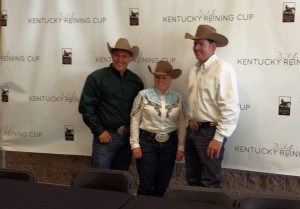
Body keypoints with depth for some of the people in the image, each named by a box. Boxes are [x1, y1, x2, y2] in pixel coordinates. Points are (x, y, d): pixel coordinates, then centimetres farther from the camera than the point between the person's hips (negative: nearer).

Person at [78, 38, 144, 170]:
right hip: (106, 136, -4)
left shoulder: (136, 80, 9)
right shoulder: (97, 78, -4)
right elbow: (86, 107, -7)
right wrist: (100, 131, -10)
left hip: (128, 137, 4)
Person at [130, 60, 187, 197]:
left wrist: (181, 147, 1)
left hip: (169, 143, 3)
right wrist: (135, 144, -8)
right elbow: (134, 120, -4)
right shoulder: (144, 95, -6)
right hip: (147, 141, -2)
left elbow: (182, 123, 4)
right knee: (146, 184, 5)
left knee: (163, 183, 13)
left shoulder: (178, 97, 1)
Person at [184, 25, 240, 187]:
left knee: (209, 184, 3)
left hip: (210, 132, -8)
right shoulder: (194, 70, 11)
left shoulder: (223, 69, -14)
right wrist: (190, 128, 14)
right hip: (192, 131, 8)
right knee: (193, 181, 17)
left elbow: (230, 108, -20)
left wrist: (219, 138, -20)